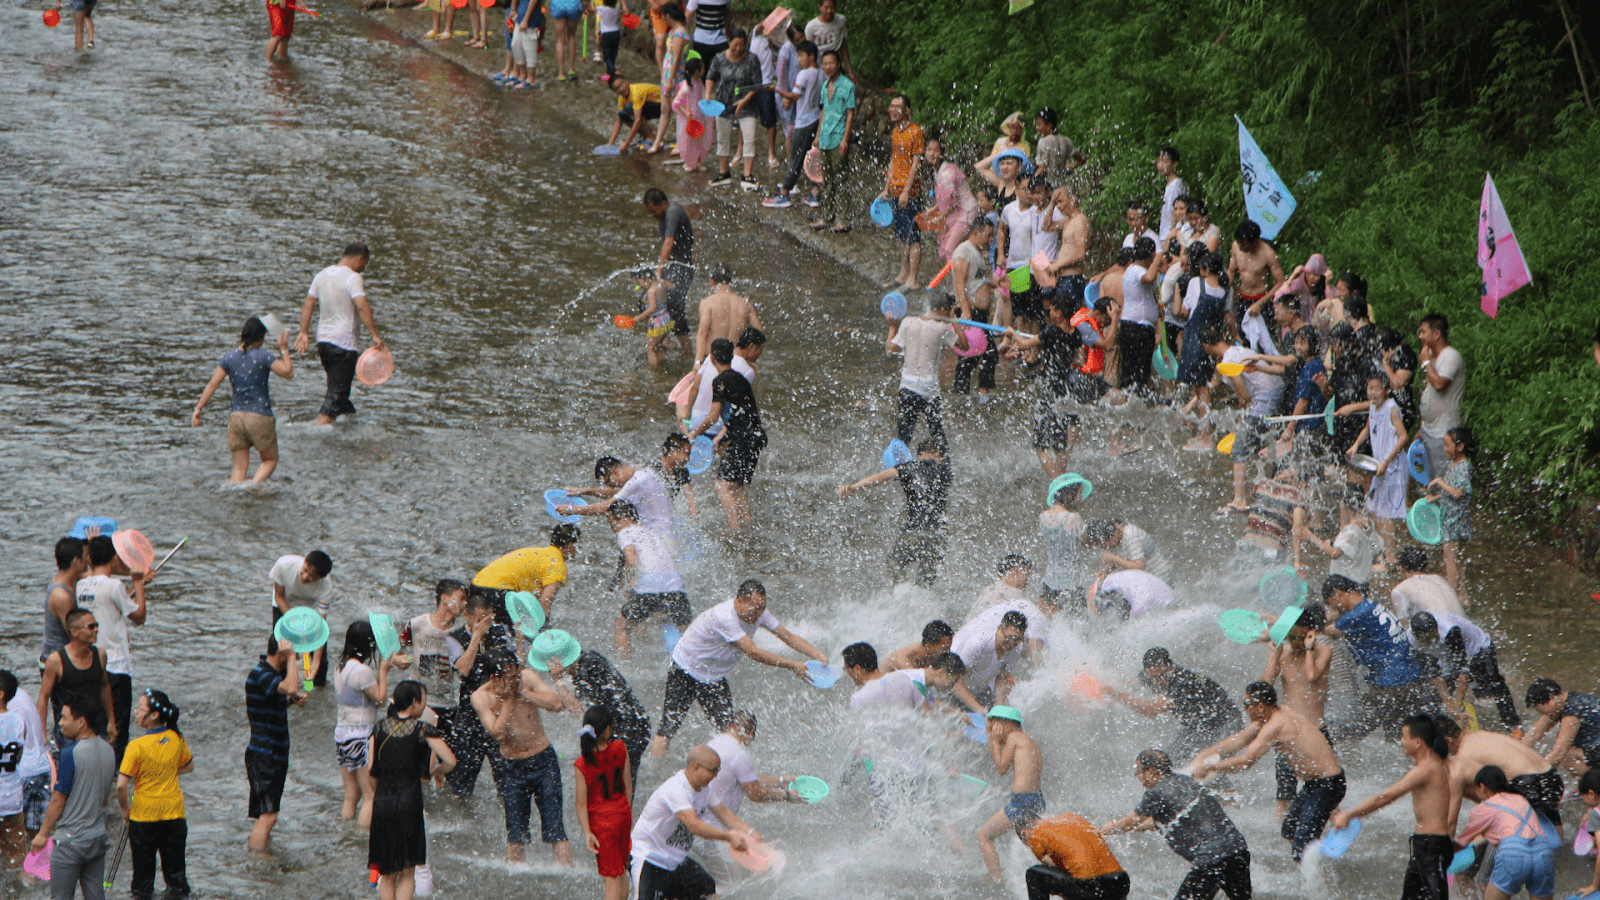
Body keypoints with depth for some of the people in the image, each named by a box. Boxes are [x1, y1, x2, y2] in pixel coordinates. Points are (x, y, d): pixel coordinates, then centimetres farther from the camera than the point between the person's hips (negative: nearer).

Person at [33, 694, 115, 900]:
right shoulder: (108, 751, 4)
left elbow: (58, 800, -13)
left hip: (71, 839, -7)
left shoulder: (72, 754, -18)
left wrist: (43, 833, -2)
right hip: (98, 836, 7)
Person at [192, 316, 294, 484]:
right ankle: (254, 484, -12)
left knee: (239, 467, 10)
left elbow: (212, 384, 2)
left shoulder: (229, 357, 3)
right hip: (260, 417, -4)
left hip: (236, 417, 4)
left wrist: (198, 409, 9)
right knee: (270, 460, 13)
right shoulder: (263, 357, -10)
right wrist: (284, 350, 0)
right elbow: (288, 372, -12)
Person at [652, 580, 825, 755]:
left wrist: (817, 654, -19)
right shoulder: (724, 617, -34)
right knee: (668, 729, -12)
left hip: (715, 676, 7)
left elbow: (788, 636, -3)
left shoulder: (757, 613, -9)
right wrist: (792, 666, -32)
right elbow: (753, 652, -35)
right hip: (685, 672, -7)